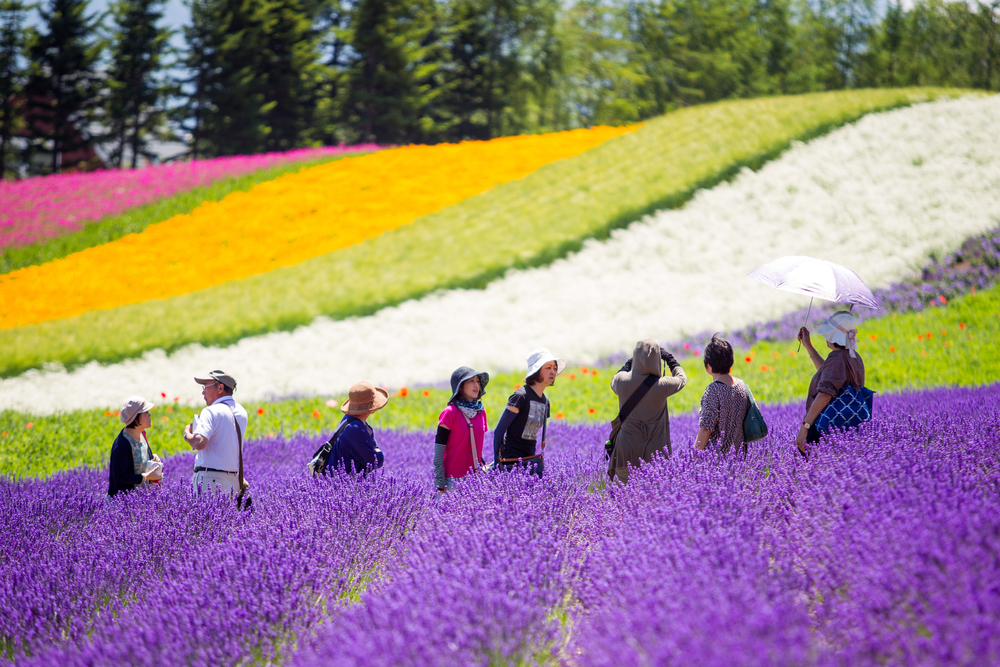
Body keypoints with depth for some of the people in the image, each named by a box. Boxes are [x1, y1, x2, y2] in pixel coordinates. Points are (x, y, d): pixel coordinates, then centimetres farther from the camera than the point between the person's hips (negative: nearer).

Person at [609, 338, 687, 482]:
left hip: (627, 452, 1)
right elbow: (681, 378, 10)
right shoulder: (662, 386, -14)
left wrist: (630, 362, 23)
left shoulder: (622, 381, -10)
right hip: (654, 452, -1)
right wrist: (669, 358, 23)